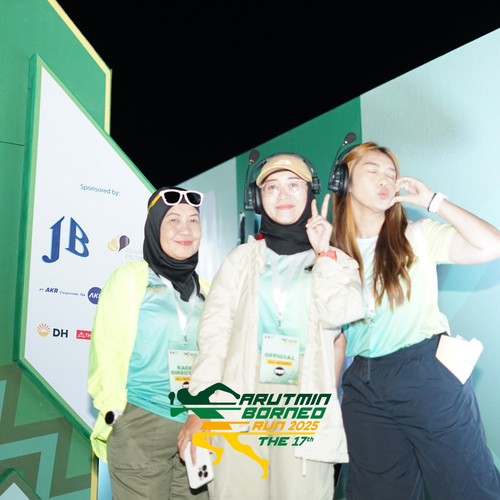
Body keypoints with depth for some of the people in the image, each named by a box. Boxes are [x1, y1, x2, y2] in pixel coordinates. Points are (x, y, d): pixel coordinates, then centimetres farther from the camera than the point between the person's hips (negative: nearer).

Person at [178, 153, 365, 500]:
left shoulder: (336, 261, 10)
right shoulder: (242, 258, 9)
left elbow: (338, 315, -8)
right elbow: (214, 333, 3)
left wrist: (324, 253, -5)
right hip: (241, 405, 1)